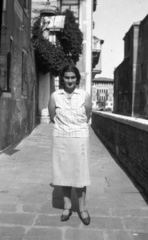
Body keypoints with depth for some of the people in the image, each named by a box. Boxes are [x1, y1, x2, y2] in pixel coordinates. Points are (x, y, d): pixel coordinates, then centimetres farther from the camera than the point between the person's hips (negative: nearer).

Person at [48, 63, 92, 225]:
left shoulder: (85, 96, -5)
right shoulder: (55, 96, -3)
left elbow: (87, 117, 6)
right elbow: (53, 117, 7)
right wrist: (64, 127, 10)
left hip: (79, 138, -1)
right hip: (61, 139, 2)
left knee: (80, 173, 4)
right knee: (64, 172, 9)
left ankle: (82, 208, 17)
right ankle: (67, 206, 24)